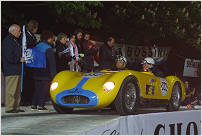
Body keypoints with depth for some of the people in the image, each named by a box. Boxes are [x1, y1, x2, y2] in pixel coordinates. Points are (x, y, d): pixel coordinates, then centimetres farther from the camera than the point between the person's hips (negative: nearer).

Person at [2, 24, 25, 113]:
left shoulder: (15, 40, 19)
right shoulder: (7, 41, -13)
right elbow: (9, 57, -20)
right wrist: (20, 59, -12)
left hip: (17, 70, 10)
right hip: (11, 71, -10)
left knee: (17, 90, 12)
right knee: (11, 90, -8)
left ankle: (16, 107, 18)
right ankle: (9, 108, -6)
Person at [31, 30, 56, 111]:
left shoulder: (37, 47, 10)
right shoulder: (48, 48, -12)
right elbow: (52, 62, -14)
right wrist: (53, 73, -12)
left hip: (37, 73, 7)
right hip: (46, 73, -7)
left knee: (37, 88, 14)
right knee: (45, 89, -1)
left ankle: (34, 105, 13)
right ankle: (41, 105, -4)